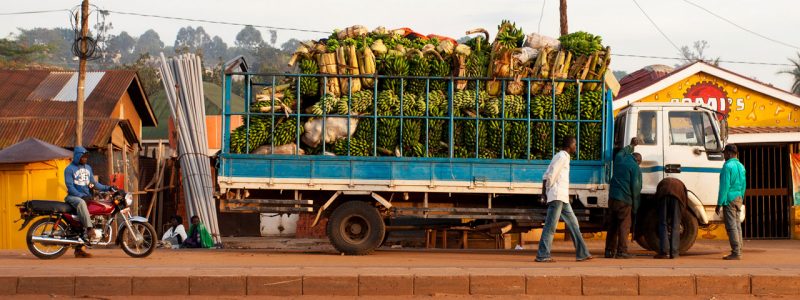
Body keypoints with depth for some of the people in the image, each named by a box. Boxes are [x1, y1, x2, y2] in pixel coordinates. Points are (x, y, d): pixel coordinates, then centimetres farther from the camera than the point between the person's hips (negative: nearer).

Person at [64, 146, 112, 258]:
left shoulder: (88, 168, 19)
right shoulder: (69, 169, -2)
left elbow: (94, 183, 17)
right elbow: (70, 186, -10)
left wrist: (107, 188, 3)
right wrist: (81, 196, -21)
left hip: (86, 196, 6)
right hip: (73, 196, -6)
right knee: (81, 203, -39)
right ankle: (89, 229, -48)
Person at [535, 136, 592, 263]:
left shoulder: (562, 156, 21)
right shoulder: (562, 156, -9)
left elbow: (546, 176, 17)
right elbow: (551, 176, -16)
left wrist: (544, 191, 8)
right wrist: (547, 191, -4)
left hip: (563, 198, 10)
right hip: (557, 196, -10)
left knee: (573, 223, 10)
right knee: (550, 226, -9)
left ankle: (582, 253, 12)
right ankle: (542, 255, -8)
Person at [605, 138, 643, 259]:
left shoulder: (619, 159, 12)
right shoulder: (635, 167, -6)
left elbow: (622, 152, 38)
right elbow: (636, 187, -9)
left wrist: (631, 146, 54)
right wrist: (635, 205, -2)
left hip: (612, 198, 6)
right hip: (624, 200, -6)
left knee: (612, 225, 11)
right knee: (624, 226, -3)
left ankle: (610, 250, 12)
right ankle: (621, 251, -7)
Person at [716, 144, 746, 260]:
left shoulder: (727, 166, -12)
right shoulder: (741, 166, 14)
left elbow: (724, 186, -15)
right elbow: (743, 185, 19)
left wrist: (719, 203, -13)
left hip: (729, 199, -8)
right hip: (738, 198, 8)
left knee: (731, 226, -7)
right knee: (737, 225, 11)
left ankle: (736, 253, -10)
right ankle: (738, 251, 13)